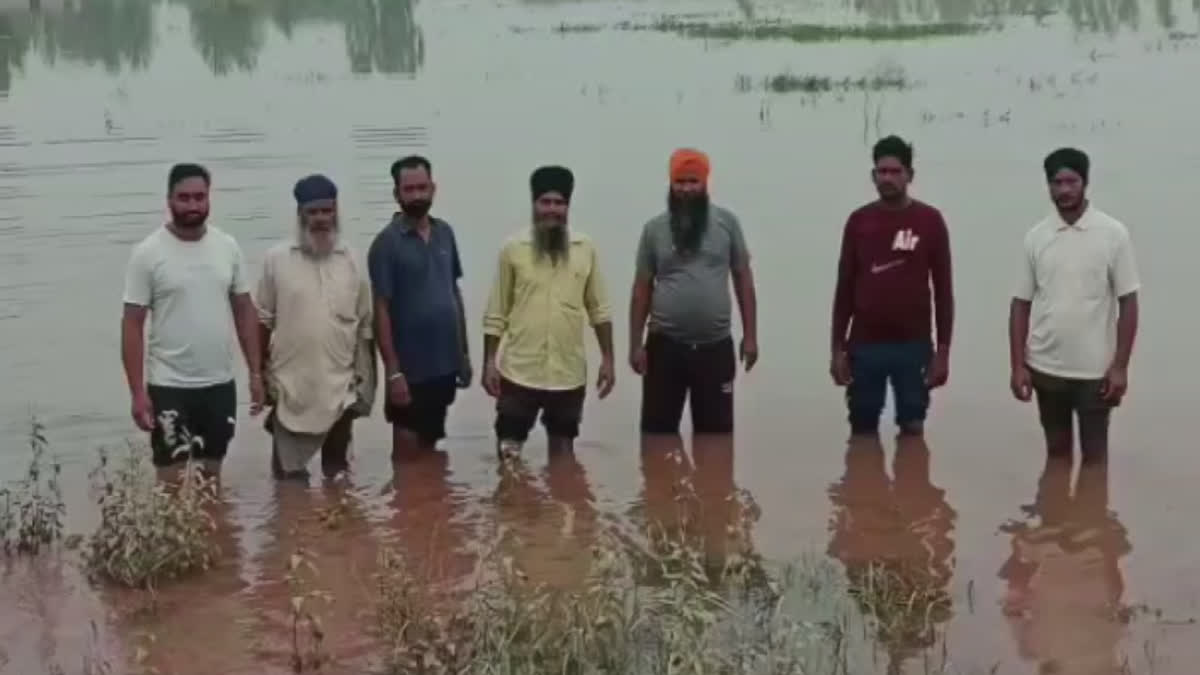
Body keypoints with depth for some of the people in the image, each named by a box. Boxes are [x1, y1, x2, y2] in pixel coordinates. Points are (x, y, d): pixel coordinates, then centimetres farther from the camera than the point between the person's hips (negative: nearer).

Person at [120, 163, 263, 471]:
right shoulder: (147, 253, -9)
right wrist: (137, 392, -13)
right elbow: (132, 325, -8)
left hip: (220, 384, 4)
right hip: (169, 387, -4)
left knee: (211, 475, 14)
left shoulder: (228, 247, 3)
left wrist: (256, 373, 5)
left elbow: (244, 311, 9)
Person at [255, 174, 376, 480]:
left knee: (338, 472, 13)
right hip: (290, 387, -1)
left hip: (340, 388, 2)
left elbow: (365, 325, 5)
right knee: (288, 475, 5)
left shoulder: (352, 260, 1)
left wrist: (366, 377, 4)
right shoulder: (276, 258, -3)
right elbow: (263, 321, 1)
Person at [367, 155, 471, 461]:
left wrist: (464, 352, 12)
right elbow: (381, 310, -12)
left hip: (445, 364, 5)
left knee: (430, 446, 16)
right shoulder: (387, 242, -10)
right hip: (410, 368, -5)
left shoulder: (445, 233, 6)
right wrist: (393, 370, -16)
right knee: (407, 452, 3)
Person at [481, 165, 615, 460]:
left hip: (568, 373, 2)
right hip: (519, 372, -2)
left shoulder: (585, 249, 2)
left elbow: (599, 309, 7)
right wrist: (489, 362, -4)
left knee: (563, 445, 14)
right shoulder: (513, 248, -3)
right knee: (509, 447, 2)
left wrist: (607, 359, 3)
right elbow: (496, 314, 0)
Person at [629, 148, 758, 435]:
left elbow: (743, 279, 6)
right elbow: (642, 289, 6)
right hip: (665, 346, 0)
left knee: (715, 435, 6)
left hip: (715, 347, 0)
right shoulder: (654, 228, 3)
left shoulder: (726, 222, 3)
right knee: (658, 433, 3)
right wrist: (635, 344, 2)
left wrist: (750, 335, 1)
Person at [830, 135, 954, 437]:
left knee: (913, 429, 4)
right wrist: (837, 348, 2)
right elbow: (844, 289, 6)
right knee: (863, 432, 7)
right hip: (864, 346, 1)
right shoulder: (858, 221, 3)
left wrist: (943, 350, -4)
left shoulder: (930, 221, 0)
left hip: (913, 346, -1)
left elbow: (943, 290, 1)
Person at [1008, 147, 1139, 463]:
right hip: (1046, 367, 2)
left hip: (1096, 369, -2)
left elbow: (1128, 303, -4)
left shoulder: (1113, 233, -6)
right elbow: (1021, 304, 5)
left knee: (1094, 454, 6)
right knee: (1057, 452, 13)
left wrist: (1120, 366, -9)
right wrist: (1018, 365, -1)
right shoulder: (1035, 236, 2)